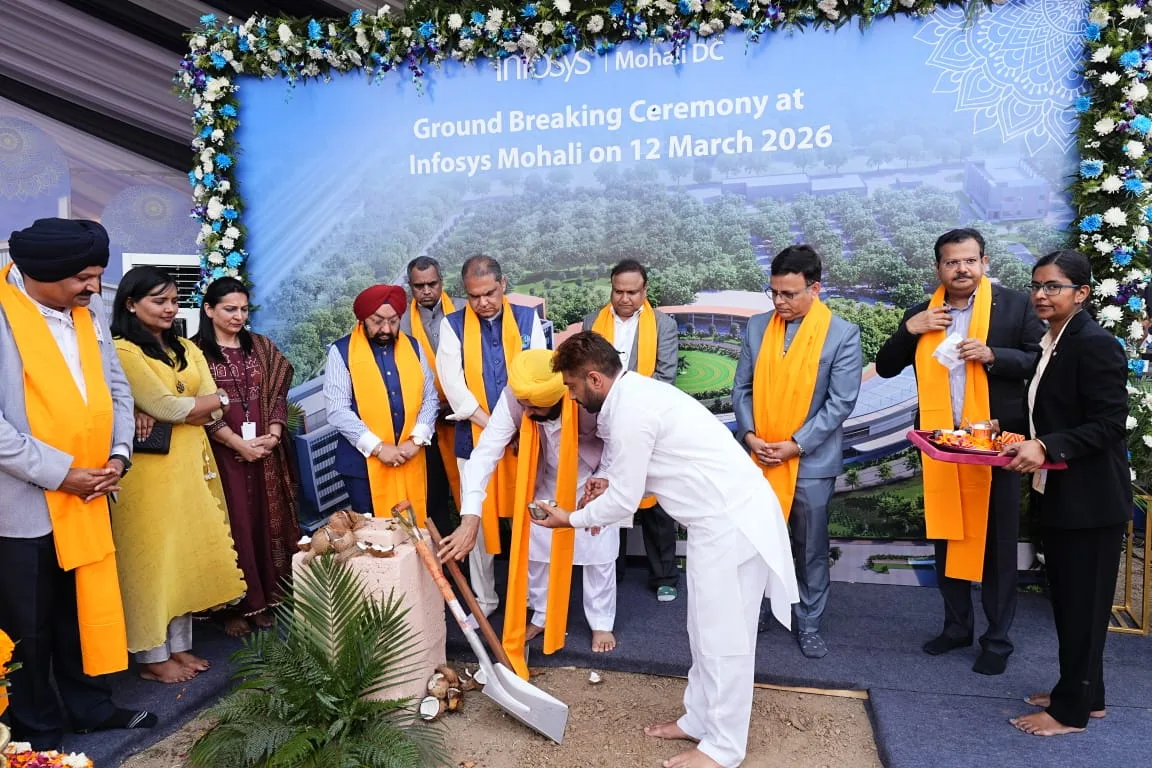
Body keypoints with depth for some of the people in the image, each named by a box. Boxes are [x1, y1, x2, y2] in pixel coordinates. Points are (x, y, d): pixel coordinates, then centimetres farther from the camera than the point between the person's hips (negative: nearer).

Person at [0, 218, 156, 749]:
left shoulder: (88, 312, 5)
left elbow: (116, 390, 10)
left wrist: (119, 455, -3)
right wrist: (60, 472, -18)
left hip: (87, 496, 6)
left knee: (88, 608, 18)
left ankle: (91, 705, 36)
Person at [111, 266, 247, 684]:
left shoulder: (186, 349, 13)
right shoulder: (122, 350, -9)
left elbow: (216, 410, 3)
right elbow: (169, 406, -17)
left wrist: (165, 417, -13)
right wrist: (215, 399, -2)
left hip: (192, 464, 7)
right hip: (151, 469, -7)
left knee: (189, 553, 11)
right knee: (153, 557, 2)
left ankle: (179, 645, 24)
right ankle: (152, 656, 14)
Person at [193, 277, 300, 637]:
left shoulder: (262, 347, 10)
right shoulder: (197, 351, -4)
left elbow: (278, 394, 7)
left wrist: (273, 434, -8)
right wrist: (240, 444, -14)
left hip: (266, 452, 4)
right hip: (223, 453, -4)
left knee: (267, 522, 8)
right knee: (234, 525, 1)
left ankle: (264, 600, 21)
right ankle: (234, 606, 13)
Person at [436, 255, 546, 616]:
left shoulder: (527, 318, 4)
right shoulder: (453, 324, 1)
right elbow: (452, 381, -8)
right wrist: (491, 425, -13)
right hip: (475, 437, 0)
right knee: (479, 518, 7)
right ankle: (484, 599, 22)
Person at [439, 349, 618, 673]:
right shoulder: (513, 398, -33)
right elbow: (485, 452, -36)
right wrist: (470, 519, -43)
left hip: (593, 480, -2)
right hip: (546, 481, 3)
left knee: (598, 550, 3)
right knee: (536, 548, 9)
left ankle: (602, 623, 24)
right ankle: (544, 616, 31)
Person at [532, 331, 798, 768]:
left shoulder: (630, 411, -19)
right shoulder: (635, 393, 11)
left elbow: (624, 501, -13)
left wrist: (572, 519, 3)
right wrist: (611, 484, 7)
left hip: (732, 520, -10)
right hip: (722, 515, 10)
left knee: (723, 636, 3)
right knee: (706, 630, 20)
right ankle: (699, 719, 35)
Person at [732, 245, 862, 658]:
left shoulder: (843, 334, -8)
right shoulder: (757, 326, 3)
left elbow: (841, 402, -10)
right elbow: (742, 387, 6)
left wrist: (796, 444, -15)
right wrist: (749, 435, -8)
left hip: (810, 461, -3)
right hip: (758, 457, 3)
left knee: (810, 549, 10)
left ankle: (809, 624, 26)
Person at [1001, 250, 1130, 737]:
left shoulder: (1095, 345, -17)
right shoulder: (1051, 344, 10)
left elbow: (1109, 425, -21)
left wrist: (1046, 448, -31)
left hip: (1089, 500, -9)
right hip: (1057, 495, 9)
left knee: (1083, 603, 4)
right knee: (1066, 599, 17)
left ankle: (1072, 709, 16)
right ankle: (1084, 693, 32)